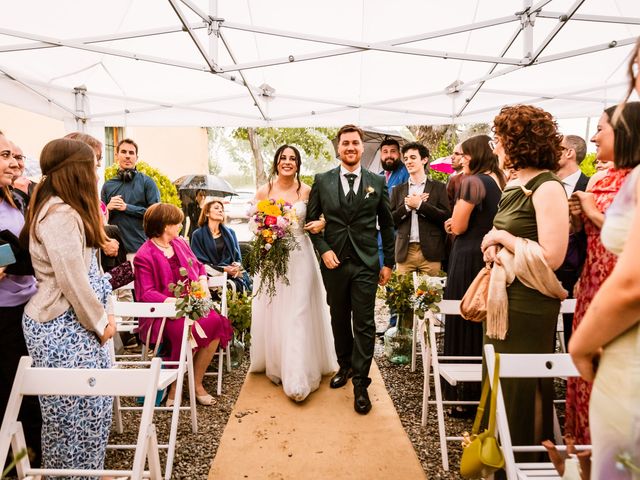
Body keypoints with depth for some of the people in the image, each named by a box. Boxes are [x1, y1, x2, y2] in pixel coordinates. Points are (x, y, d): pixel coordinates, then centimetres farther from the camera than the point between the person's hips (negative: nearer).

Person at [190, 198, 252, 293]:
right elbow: (200, 261, -1)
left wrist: (237, 265, -9)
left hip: (233, 273, 4)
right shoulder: (198, 235, 6)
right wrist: (224, 269, -12)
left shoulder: (230, 233, 19)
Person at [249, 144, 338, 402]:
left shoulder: (306, 191, 2)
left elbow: (319, 218, 9)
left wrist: (321, 223, -13)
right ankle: (275, 366, 26)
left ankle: (297, 378, 2)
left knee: (297, 315, -3)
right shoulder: (263, 191, 3)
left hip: (299, 258, -1)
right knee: (272, 312, 7)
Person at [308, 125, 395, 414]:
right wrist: (323, 250, -8)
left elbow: (387, 225, 7)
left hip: (366, 264, -1)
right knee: (339, 320, 15)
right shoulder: (322, 181, 3)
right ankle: (344, 366, 36)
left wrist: (389, 263, 6)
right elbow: (311, 220, 6)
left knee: (364, 324, 0)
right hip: (334, 262, 1)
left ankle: (360, 384, 12)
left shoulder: (377, 182, 3)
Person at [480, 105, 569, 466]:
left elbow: (551, 257, -25)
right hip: (505, 297, 9)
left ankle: (527, 458, 30)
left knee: (523, 386, 8)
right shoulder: (518, 185, 9)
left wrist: (501, 237, -16)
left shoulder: (548, 188, -17)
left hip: (529, 304, -9)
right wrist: (494, 247, -6)